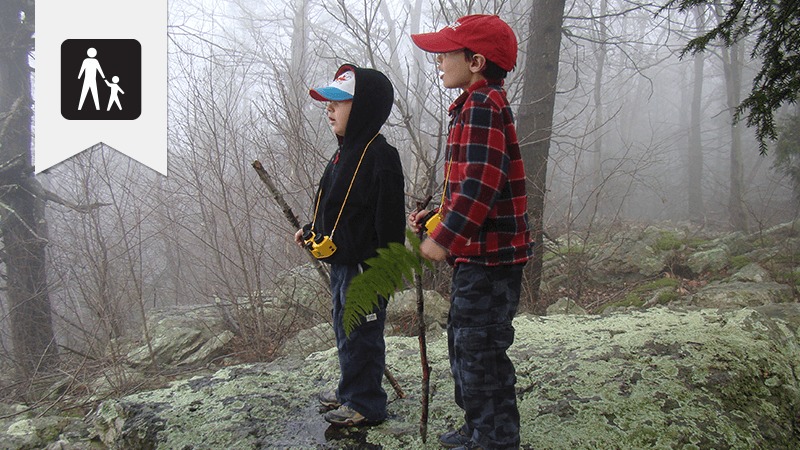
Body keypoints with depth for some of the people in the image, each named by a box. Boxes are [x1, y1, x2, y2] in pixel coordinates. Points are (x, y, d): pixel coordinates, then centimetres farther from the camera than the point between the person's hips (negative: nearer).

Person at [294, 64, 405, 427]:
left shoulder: (380, 156, -18)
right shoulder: (346, 152, 12)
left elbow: (389, 220, -20)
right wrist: (311, 231, 11)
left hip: (364, 265, -10)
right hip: (339, 262, 10)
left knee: (360, 336, 1)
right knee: (345, 332, 21)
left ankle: (365, 404, 15)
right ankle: (350, 391, 36)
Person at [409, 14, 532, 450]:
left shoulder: (483, 104, -16)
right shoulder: (476, 105, 16)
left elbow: (480, 183, -26)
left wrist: (443, 238, -21)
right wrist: (436, 216, 12)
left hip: (488, 257, -11)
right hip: (478, 252, 11)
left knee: (479, 350, -2)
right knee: (465, 344, 21)